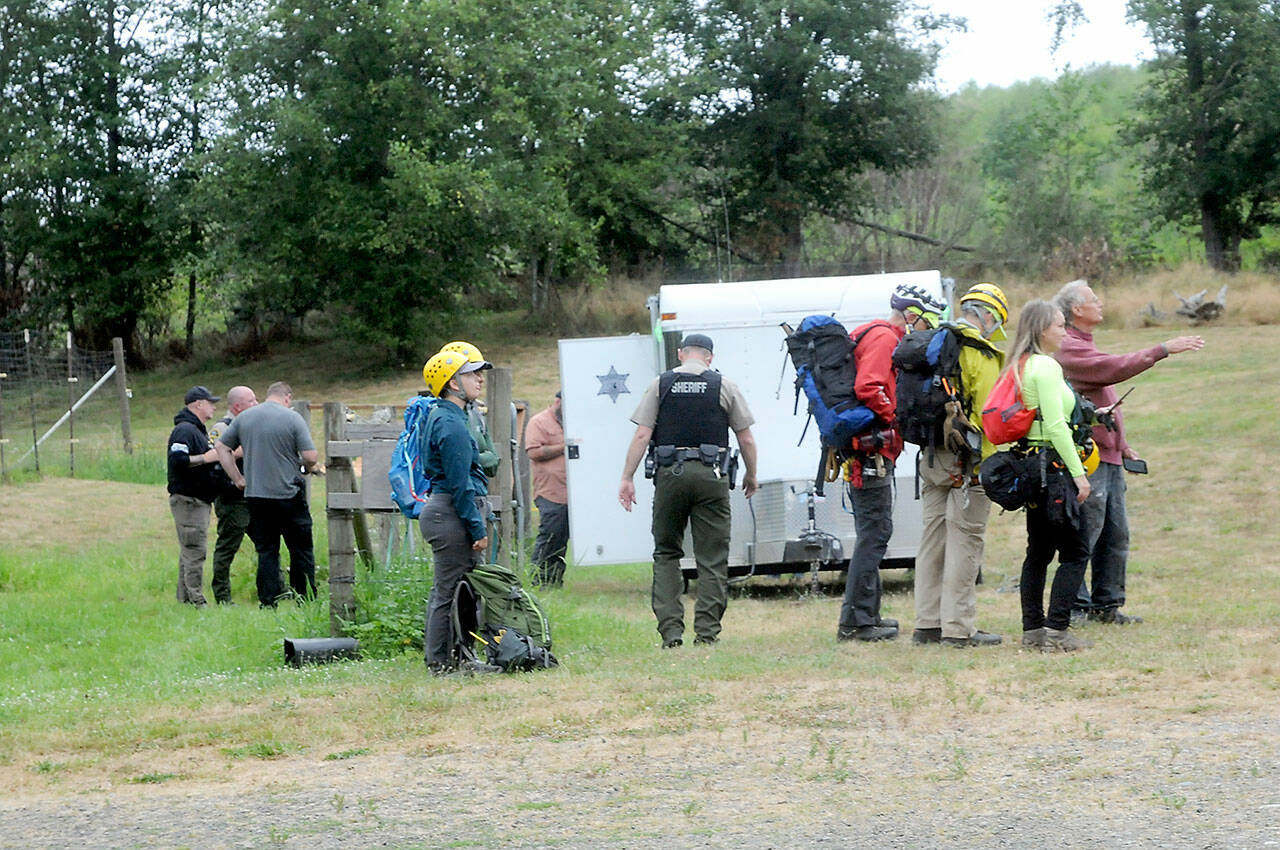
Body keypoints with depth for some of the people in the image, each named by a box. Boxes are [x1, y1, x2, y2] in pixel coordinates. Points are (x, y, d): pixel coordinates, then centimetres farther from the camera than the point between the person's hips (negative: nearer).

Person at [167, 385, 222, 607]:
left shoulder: (198, 430, 21)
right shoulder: (184, 430, -13)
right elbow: (178, 460, -25)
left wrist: (217, 456, 16)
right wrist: (206, 458, -19)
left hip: (199, 500, 11)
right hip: (188, 499, -11)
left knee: (190, 551, 12)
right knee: (194, 551, -11)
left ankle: (185, 598, 16)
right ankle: (195, 601, -12)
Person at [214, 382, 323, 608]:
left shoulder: (244, 418, 8)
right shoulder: (292, 418, -7)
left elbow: (221, 447, 12)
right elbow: (310, 456, -12)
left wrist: (238, 479, 13)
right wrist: (311, 468, 11)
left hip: (255, 496, 4)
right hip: (288, 495, -4)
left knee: (266, 551, 8)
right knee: (301, 551, 6)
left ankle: (268, 602, 4)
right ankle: (306, 601, 7)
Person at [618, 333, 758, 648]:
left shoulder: (660, 385, 6)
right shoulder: (725, 387, 5)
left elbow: (642, 436, -1)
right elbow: (746, 439, 5)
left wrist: (627, 477, 2)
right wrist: (751, 476, 19)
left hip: (670, 474, 1)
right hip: (711, 475, -1)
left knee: (666, 554, 10)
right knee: (712, 558, 4)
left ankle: (670, 630, 1)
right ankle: (707, 631, -1)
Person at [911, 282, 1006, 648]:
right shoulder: (981, 357, -13)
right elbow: (987, 415, -14)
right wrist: (989, 468, -11)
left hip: (931, 458, 7)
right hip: (965, 462, -7)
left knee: (933, 538, 13)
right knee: (964, 543, -3)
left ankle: (928, 624, 17)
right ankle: (958, 628, -3)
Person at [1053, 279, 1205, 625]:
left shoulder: (1085, 346, 22)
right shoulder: (1069, 349, -11)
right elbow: (1115, 369, -24)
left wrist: (1122, 446, 22)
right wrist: (1163, 350, -24)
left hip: (1108, 456, 10)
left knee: (1116, 534, 10)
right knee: (1086, 533, -8)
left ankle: (1106, 605, 16)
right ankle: (1076, 606, -3)